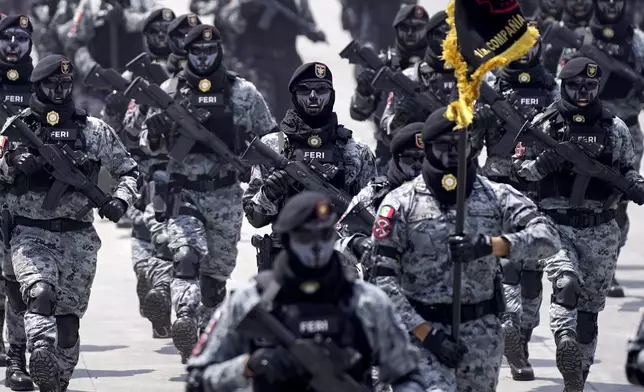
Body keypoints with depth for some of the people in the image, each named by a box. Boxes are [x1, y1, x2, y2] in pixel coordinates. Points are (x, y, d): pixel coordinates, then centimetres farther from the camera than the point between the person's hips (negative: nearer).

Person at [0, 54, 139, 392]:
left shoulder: (94, 130, 7)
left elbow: (129, 171, 12)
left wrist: (120, 200, -8)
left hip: (78, 237, 2)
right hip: (30, 234, -2)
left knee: (69, 316, 6)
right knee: (39, 294, -28)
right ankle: (40, 355, -44)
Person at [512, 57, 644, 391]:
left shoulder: (615, 128, 6)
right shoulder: (544, 125, 2)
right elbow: (519, 167, 6)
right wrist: (541, 165, -15)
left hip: (601, 231, 2)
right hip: (557, 225, -2)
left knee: (590, 306, 7)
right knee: (566, 284, -29)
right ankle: (566, 342, -38)